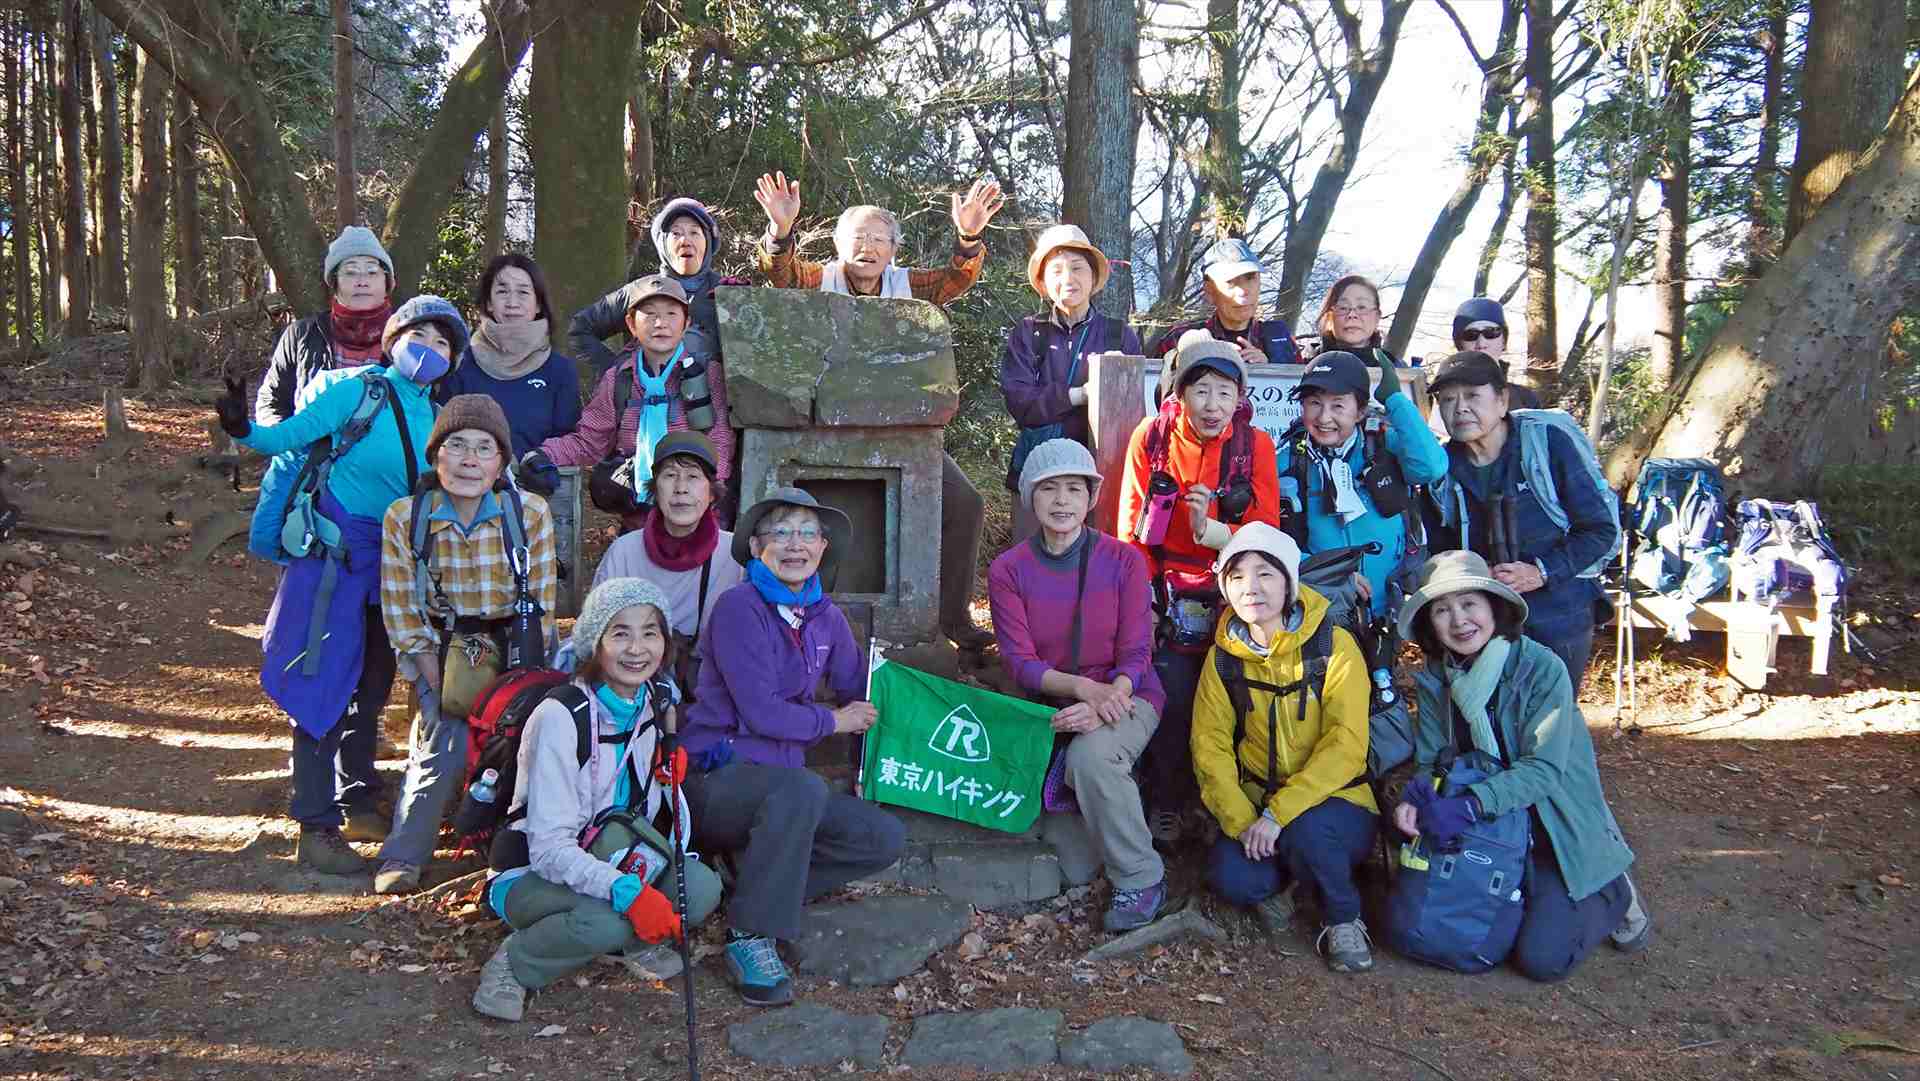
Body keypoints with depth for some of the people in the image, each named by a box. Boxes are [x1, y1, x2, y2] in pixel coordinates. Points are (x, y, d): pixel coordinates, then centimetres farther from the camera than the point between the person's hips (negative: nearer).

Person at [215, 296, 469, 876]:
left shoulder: (436, 417, 8)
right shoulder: (358, 391, -9)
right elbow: (287, 437, -14)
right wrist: (243, 429, -31)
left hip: (390, 564, 7)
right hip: (335, 555, -6)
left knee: (370, 687, 17)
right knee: (326, 686, -5)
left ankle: (359, 805, 32)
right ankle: (316, 828, 2)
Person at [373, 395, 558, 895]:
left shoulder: (531, 514, -14)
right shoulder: (403, 517, -13)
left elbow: (541, 607, -7)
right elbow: (401, 611, -6)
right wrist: (438, 680, -11)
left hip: (510, 646, 1)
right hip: (441, 647, 0)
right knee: (446, 743, -16)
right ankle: (402, 858, -3)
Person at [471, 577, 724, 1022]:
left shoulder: (657, 705, -2)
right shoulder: (559, 717, -23)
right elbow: (549, 847, -28)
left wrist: (671, 778, -15)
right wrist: (629, 890, -41)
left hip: (609, 859, 6)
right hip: (533, 874, -6)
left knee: (703, 887, -22)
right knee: (606, 920, -36)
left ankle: (634, 941, 6)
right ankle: (514, 963, -9)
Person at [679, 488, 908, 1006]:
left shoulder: (827, 617, 9)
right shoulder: (739, 607, -13)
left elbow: (863, 695, 14)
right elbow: (760, 711, -19)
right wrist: (834, 721, -6)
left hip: (778, 785, 7)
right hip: (716, 778, -7)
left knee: (885, 838, -7)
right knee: (802, 787, -37)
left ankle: (756, 874, -1)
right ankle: (750, 935, -24)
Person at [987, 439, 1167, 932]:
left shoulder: (1123, 560, -6)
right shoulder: (1008, 570, -3)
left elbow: (1136, 653, -8)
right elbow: (1020, 661, -8)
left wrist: (1108, 698, -28)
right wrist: (1085, 688, -25)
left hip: (1124, 695, -3)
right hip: (1052, 702, 3)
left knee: (1091, 756, -31)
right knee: (1085, 762, -26)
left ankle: (1140, 880, -13)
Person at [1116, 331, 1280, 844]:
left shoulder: (1256, 445, -1)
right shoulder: (1152, 436, -1)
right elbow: (1132, 529, 2)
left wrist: (1209, 529, -25)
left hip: (1228, 593, 1)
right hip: (1164, 590, -1)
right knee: (1173, 686, -18)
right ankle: (1164, 804, 2)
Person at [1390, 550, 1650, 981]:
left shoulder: (1542, 668, -19)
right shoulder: (1434, 679, -2)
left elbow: (1543, 768, -24)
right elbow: (1430, 758, -4)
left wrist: (1470, 806, -36)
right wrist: (1414, 796, -27)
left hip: (1555, 829, -5)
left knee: (1543, 957, -15)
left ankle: (1614, 896, 16)